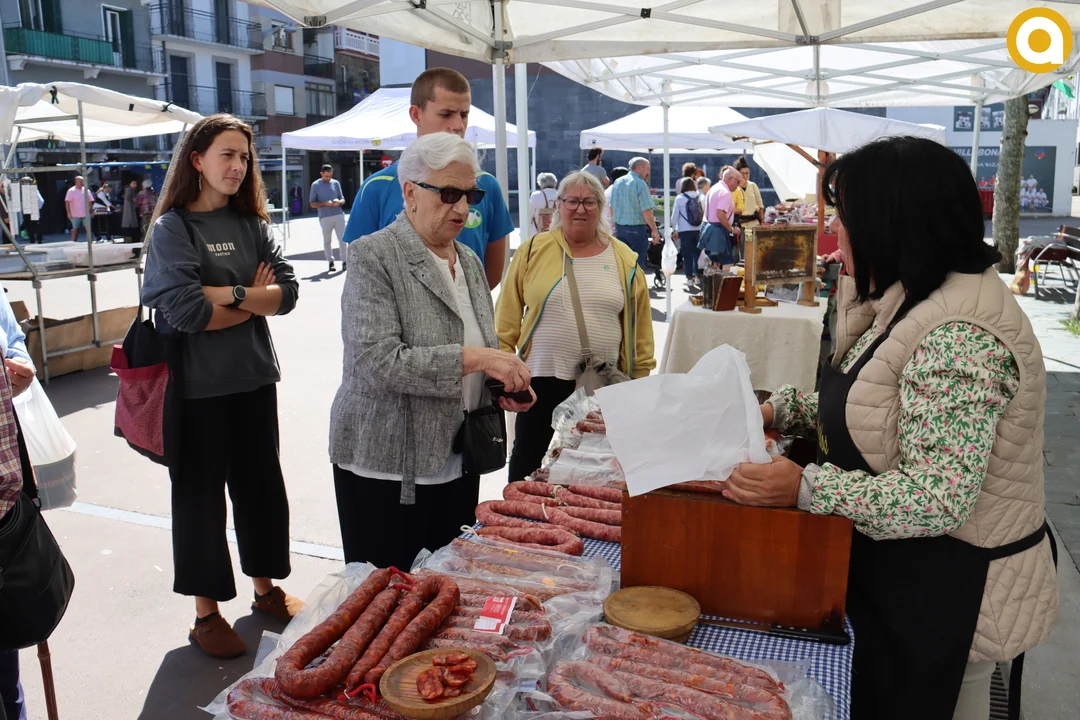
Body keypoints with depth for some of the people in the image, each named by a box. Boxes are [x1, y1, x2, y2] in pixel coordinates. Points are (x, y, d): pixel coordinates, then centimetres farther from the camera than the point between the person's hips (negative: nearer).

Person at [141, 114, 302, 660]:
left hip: (254, 379, 5)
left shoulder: (251, 223, 7)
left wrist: (228, 295, -17)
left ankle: (266, 589, 33)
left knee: (262, 485, 14)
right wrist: (255, 301, -9)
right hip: (197, 385, -5)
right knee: (201, 495, 7)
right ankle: (207, 614, 23)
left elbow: (287, 291, -4)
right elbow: (184, 312, -19)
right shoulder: (173, 228, -7)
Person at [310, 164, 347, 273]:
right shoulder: (315, 185, 3)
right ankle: (331, 262, 12)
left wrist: (339, 202, -9)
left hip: (339, 215, 2)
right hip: (325, 217, -2)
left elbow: (343, 199, 15)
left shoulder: (336, 183, 10)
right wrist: (325, 203, -14)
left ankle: (344, 261, 5)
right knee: (327, 240, 5)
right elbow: (312, 203, 2)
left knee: (342, 239, -1)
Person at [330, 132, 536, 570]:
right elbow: (380, 361, -22)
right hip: (388, 468, -6)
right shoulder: (373, 257, -10)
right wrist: (472, 358, -24)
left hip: (456, 464, 6)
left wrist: (505, 385, 0)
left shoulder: (469, 261, 11)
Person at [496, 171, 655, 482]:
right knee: (528, 463, 11)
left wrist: (640, 378, 5)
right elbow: (508, 316, 3)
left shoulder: (624, 259, 3)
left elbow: (639, 327, 7)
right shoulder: (533, 250, 0)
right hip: (542, 379, -1)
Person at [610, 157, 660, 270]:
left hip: (620, 228, 6)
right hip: (637, 229, -6)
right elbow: (646, 211, -17)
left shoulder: (617, 182, 8)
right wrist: (654, 230, -11)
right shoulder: (640, 184, -12)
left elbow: (612, 207, 12)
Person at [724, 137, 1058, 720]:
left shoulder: (958, 335, -29)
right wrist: (778, 410, 2)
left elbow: (938, 498, -33)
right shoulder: (913, 300, 4)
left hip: (946, 593, -9)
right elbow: (869, 406, 13)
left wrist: (805, 487, -33)